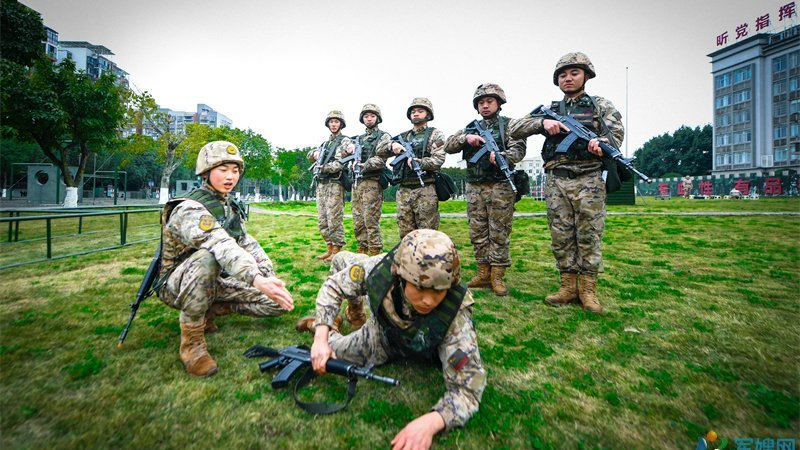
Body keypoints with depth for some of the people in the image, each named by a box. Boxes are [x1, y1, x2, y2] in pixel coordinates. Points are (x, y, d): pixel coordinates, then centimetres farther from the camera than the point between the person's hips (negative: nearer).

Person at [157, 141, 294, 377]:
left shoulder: (230, 207, 4)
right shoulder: (190, 209, -23)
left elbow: (249, 245, 3)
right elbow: (222, 247, -42)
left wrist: (274, 281, -9)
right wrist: (258, 281, -56)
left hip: (215, 281, 7)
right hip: (176, 284, -6)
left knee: (276, 303, -8)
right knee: (207, 257, -41)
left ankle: (209, 311, 8)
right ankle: (191, 340, -22)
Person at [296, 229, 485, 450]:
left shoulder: (456, 315, -43)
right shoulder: (381, 269, -37)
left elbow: (467, 389, -37)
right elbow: (333, 286, -19)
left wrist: (429, 422, -55)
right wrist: (321, 337, -29)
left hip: (423, 352, -1)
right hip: (382, 331, 2)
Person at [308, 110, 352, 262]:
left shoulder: (345, 141, 0)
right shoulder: (325, 143, 22)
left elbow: (340, 163, -13)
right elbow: (309, 156, 29)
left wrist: (323, 167, -14)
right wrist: (315, 153, 8)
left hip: (335, 184, -7)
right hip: (321, 184, 8)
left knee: (334, 219, -8)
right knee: (322, 220, 8)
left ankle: (337, 251, -1)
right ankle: (329, 249, 17)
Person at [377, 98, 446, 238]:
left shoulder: (435, 135, 5)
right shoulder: (403, 136, 19)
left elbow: (438, 159, -9)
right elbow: (380, 149, 14)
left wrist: (418, 162, -25)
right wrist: (392, 145, -7)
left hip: (425, 190, -5)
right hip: (403, 190, 5)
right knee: (405, 234, 8)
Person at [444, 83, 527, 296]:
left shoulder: (508, 124, 6)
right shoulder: (470, 128, 17)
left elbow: (519, 149, -8)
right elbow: (448, 146, 9)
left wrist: (502, 155, -29)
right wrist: (466, 138, -10)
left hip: (500, 187, -4)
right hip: (474, 187, 4)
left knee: (499, 233, -1)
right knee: (477, 233, 7)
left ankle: (497, 276, 8)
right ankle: (483, 274, 17)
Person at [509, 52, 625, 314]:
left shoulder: (601, 105, 13)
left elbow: (616, 131, -3)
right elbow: (514, 130, 7)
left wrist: (601, 143, -26)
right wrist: (543, 123, -10)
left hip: (589, 181, -2)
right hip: (556, 182, 2)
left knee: (589, 236, -1)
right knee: (561, 237, 4)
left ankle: (587, 290, 9)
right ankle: (568, 287, 14)